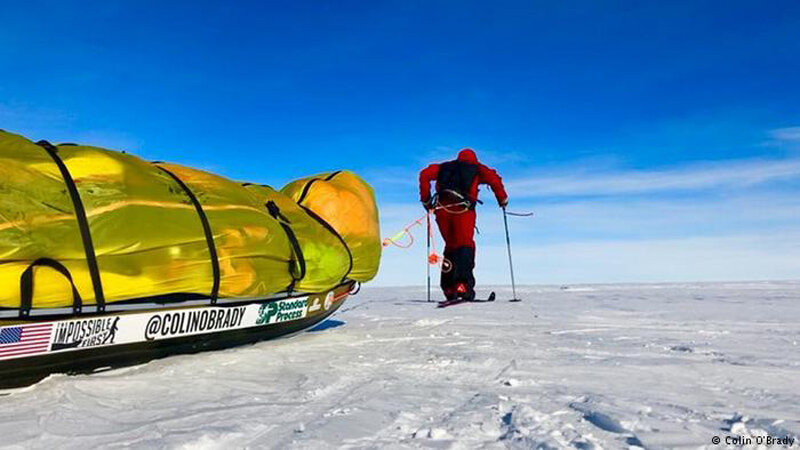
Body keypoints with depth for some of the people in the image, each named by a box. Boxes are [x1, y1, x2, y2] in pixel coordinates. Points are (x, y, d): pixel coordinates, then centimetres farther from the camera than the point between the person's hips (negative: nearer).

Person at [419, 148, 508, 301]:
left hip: (442, 209, 3)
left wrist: (426, 200, 17)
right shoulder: (477, 168, 24)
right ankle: (462, 284, -30)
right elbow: (494, 179, 5)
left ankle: (448, 288, 11)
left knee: (450, 246, 15)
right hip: (463, 209, -3)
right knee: (465, 246, -9)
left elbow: (424, 175, 16)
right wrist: (502, 200, 15)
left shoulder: (444, 167, 31)